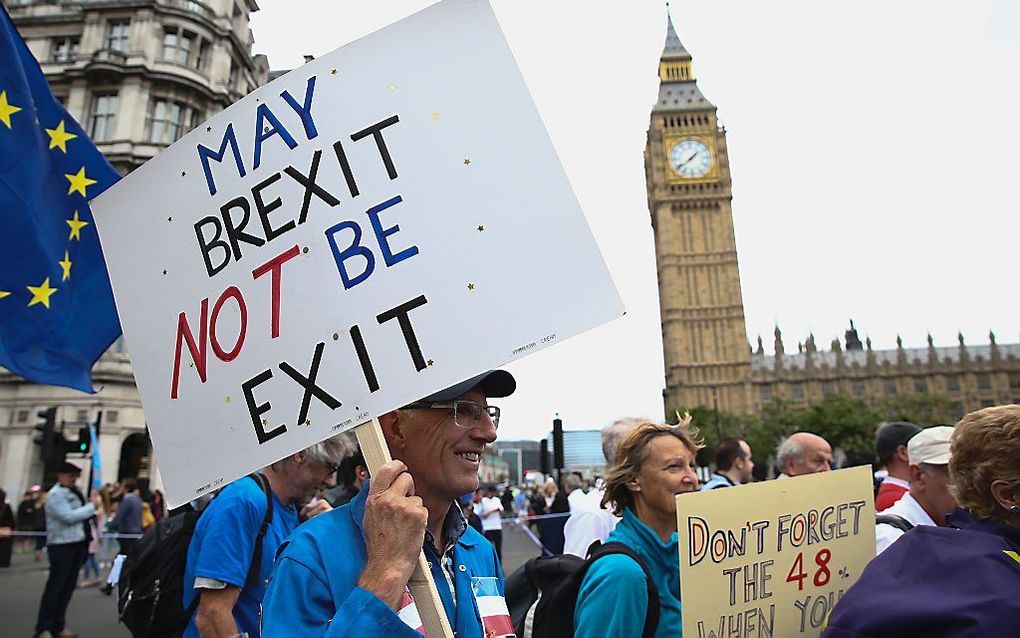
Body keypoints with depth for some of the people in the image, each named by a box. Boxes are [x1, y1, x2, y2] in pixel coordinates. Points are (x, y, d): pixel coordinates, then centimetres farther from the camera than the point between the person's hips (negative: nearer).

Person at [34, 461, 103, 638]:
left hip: (77, 544, 8)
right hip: (61, 545, -7)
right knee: (55, 587, -3)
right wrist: (92, 505, -15)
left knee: (68, 587, 11)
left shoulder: (75, 492, 14)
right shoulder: (55, 494, -10)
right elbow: (68, 517, -19)